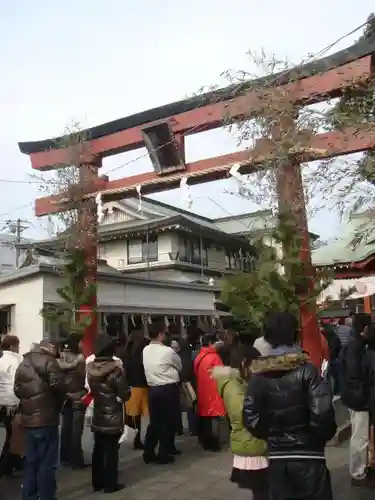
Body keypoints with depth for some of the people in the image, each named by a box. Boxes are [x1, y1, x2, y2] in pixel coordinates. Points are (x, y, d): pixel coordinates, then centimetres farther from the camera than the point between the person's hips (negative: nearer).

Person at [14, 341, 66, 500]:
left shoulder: (23, 364, 16)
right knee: (47, 462, 1)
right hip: (46, 417, -8)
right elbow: (58, 385, -17)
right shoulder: (48, 361, -9)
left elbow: (17, 389, 15)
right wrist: (58, 404, -1)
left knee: (31, 460, 18)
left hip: (28, 418, 8)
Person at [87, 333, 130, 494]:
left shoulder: (90, 367, -2)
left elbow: (90, 389, 7)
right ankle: (110, 483, 11)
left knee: (98, 449, 15)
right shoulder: (116, 368, -17)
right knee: (111, 450, 3)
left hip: (97, 417, 5)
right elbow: (125, 394, -15)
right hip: (113, 417, -5)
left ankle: (97, 482, 24)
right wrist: (127, 391, 6)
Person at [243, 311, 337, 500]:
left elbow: (251, 418, -7)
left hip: (277, 458, 3)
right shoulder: (307, 369, -12)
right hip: (309, 456, -3)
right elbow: (322, 413, -19)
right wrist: (323, 436, 2)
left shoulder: (258, 374, -3)